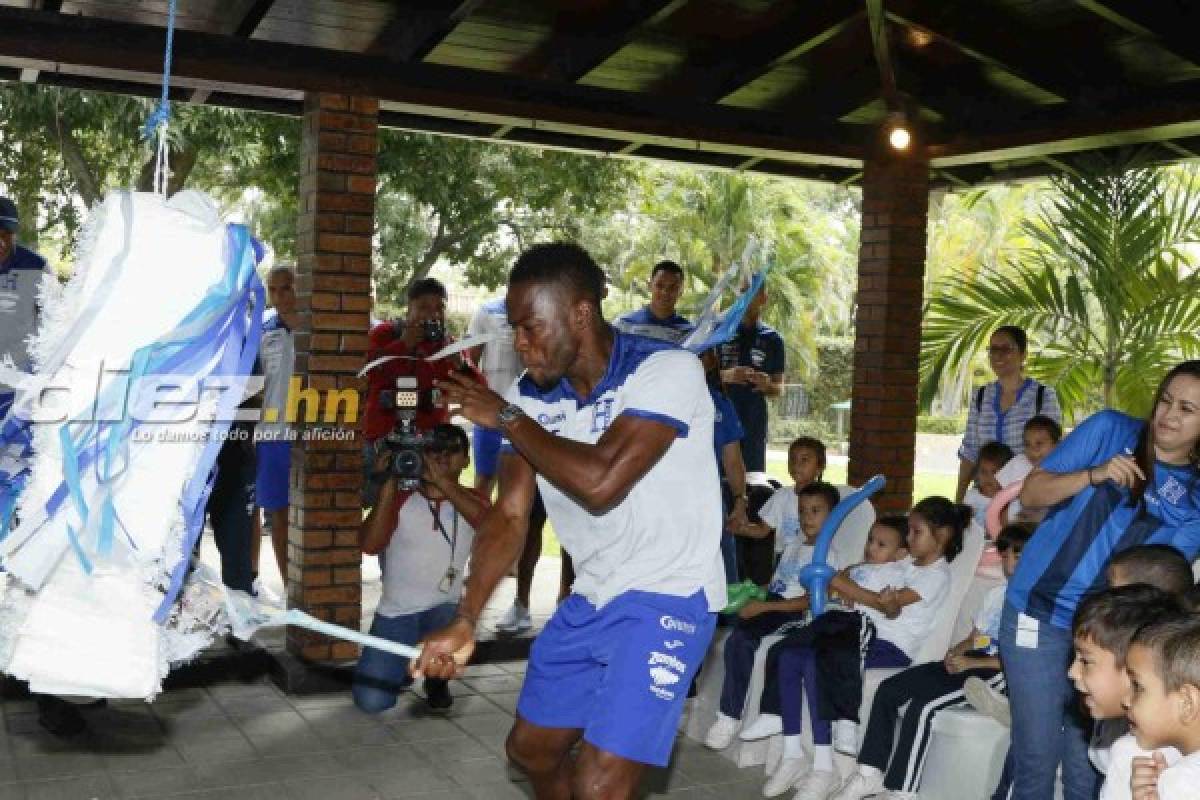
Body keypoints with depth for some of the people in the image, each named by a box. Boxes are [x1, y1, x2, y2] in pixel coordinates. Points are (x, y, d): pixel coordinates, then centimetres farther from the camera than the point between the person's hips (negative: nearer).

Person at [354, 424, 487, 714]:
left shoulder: (471, 499, 0)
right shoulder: (400, 499, 0)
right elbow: (370, 545, -15)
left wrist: (440, 479, -32)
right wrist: (388, 485, -19)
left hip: (442, 609, 0)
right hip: (395, 613, 1)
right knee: (371, 701, -13)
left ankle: (436, 677, 3)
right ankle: (405, 666, 25)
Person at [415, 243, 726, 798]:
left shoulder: (668, 370, -22)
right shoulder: (528, 397, -2)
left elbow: (600, 483, -32)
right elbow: (509, 514, -5)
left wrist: (506, 418, -18)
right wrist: (465, 621, -17)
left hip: (668, 596, -7)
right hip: (590, 599, 7)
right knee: (530, 748, 21)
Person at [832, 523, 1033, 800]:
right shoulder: (996, 594, 21)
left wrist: (971, 662, -17)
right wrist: (955, 653, -1)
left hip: (999, 673, -8)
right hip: (969, 663, 8)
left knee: (922, 704, -28)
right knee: (889, 689, -9)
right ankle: (871, 773, -4)